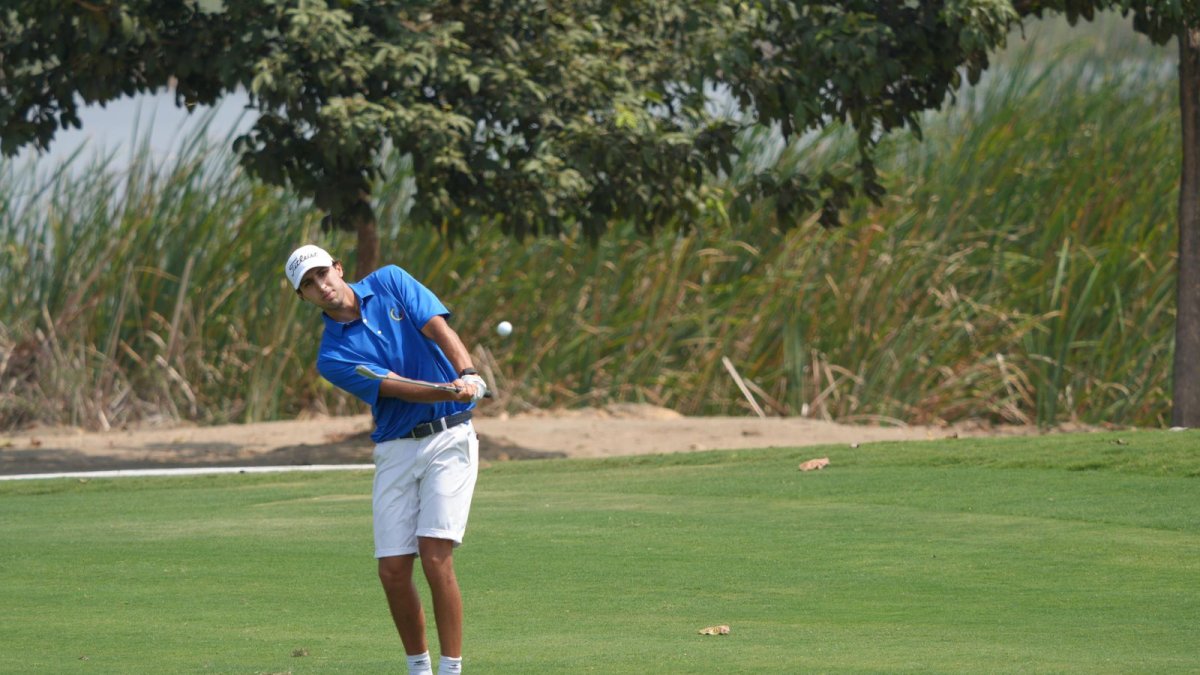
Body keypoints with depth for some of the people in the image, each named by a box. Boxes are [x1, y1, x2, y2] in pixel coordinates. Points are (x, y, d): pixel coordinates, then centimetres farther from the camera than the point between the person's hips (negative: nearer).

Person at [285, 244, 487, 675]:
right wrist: (449, 391, -33)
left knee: (435, 557, -15)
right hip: (396, 450, 2)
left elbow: (440, 331, -8)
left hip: (449, 437, -2)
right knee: (393, 571, -2)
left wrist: (467, 374, -28)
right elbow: (397, 388, -15)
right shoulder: (333, 357, -2)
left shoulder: (390, 283, 3)